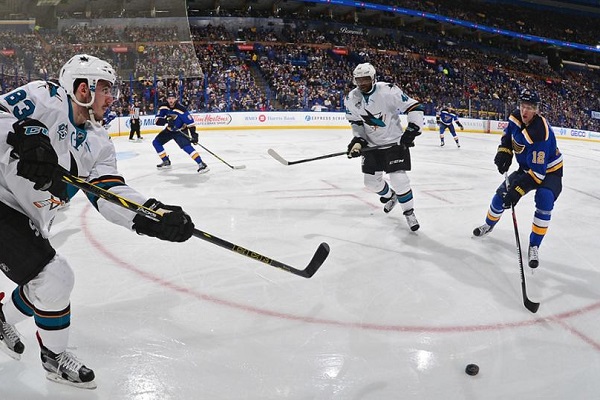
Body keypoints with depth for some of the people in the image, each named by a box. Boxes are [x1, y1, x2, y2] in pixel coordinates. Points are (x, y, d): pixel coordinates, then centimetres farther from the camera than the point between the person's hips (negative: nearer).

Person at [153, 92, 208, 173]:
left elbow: (190, 122, -24)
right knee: (156, 142, 5)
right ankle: (166, 161, 20)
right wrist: (166, 120, -35)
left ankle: (201, 163, -29)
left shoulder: (181, 109, -26)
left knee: (186, 146, -28)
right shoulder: (163, 107, -13)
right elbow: (157, 121, -15)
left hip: (180, 130, -6)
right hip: (169, 130, 6)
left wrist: (194, 134, -31)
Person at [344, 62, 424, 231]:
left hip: (394, 141, -5)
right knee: (371, 181, 9)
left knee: (398, 179, -14)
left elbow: (414, 106, -18)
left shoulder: (388, 91, -21)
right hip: (372, 144, 5)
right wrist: (358, 140, -7)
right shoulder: (352, 98, -5)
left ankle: (409, 212, 8)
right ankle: (390, 196, 41)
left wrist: (412, 130, -27)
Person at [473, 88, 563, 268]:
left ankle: (534, 246, -14)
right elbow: (508, 134, 10)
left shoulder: (541, 133, -36)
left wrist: (518, 191, -40)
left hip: (549, 171, -7)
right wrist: (504, 151, -7)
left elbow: (538, 172, -37)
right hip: (527, 168, 7)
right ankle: (489, 225, 33)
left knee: (544, 201, -29)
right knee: (502, 192, 4)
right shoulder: (516, 117, -15)